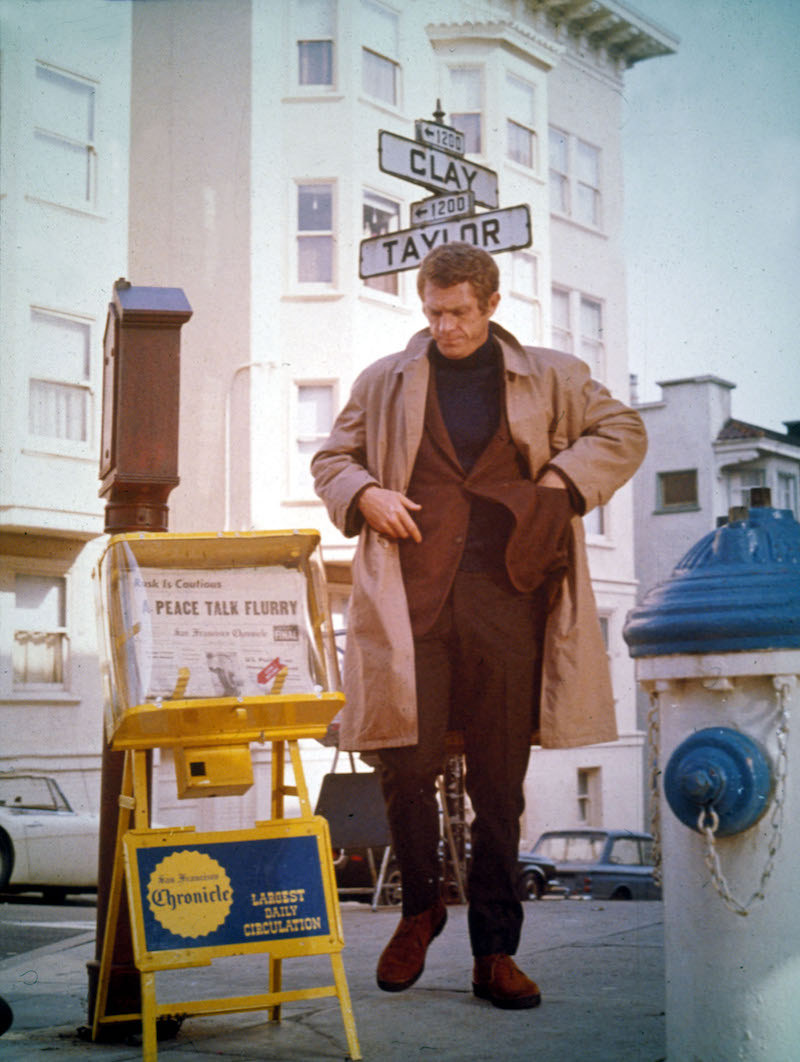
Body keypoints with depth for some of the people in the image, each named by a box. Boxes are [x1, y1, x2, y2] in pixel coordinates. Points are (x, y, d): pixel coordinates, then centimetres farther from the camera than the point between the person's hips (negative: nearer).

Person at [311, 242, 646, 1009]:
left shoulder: (549, 378, 13)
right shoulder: (384, 383, 15)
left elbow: (622, 433, 16)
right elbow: (330, 458, 22)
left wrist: (559, 487, 1)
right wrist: (364, 494, 0)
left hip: (506, 599, 0)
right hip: (411, 597, 0)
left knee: (500, 783, 3)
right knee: (404, 760, -7)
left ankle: (495, 952, 14)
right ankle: (420, 909, 21)